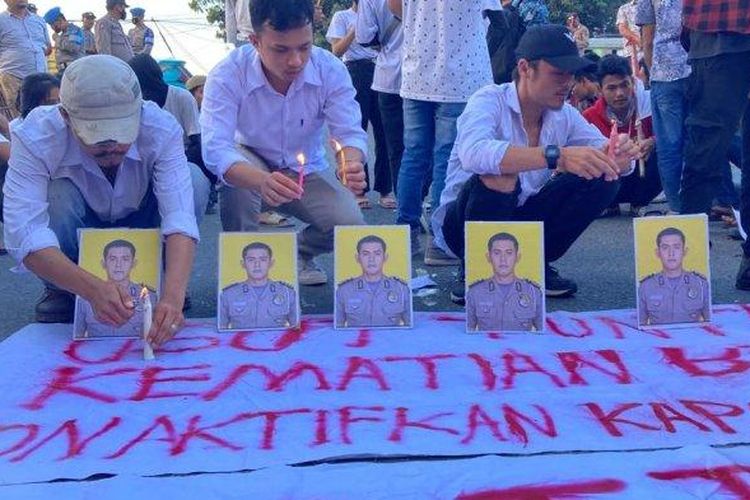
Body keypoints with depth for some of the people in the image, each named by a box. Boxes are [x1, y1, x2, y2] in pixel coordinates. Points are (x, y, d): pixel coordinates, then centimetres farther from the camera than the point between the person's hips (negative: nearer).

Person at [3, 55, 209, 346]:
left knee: (194, 180, -26)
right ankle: (60, 295, -7)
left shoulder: (161, 129, -30)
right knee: (56, 193, -34)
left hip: (139, 227, 1)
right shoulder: (35, 137, -33)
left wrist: (173, 297, -56)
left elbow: (180, 216, -40)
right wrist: (94, 290, -57)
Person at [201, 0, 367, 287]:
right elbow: (215, 148, -38)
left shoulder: (331, 70, -21)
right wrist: (262, 181, -59)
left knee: (351, 228, -21)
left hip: (307, 173, 2)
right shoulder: (227, 75, -28)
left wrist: (351, 164, -47)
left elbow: (350, 132, -21)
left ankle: (301, 253, 15)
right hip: (249, 166, -2)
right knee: (236, 165, -37)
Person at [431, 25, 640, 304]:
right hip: (461, 221, -5)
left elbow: (607, 162, -5)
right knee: (498, 175, -36)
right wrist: (556, 155, -51)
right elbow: (473, 154, -43)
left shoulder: (565, 115, -3)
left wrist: (620, 158, -31)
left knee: (603, 180, -10)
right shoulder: (490, 101, -21)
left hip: (523, 218, 6)